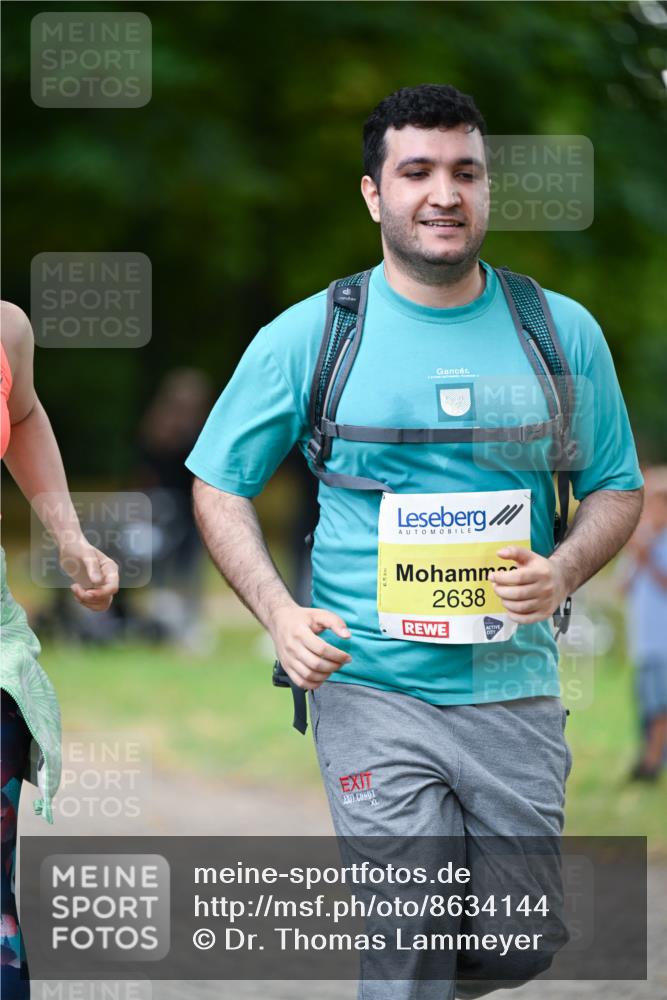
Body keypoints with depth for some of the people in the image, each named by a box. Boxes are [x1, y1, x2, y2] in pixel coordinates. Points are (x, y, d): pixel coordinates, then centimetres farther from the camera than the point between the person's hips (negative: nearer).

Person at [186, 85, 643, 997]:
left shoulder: (563, 333, 5)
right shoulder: (307, 339, 0)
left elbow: (617, 490, 13)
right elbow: (219, 487, 7)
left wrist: (562, 573, -9)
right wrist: (279, 612, -9)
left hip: (515, 691, 3)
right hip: (372, 694, -3)